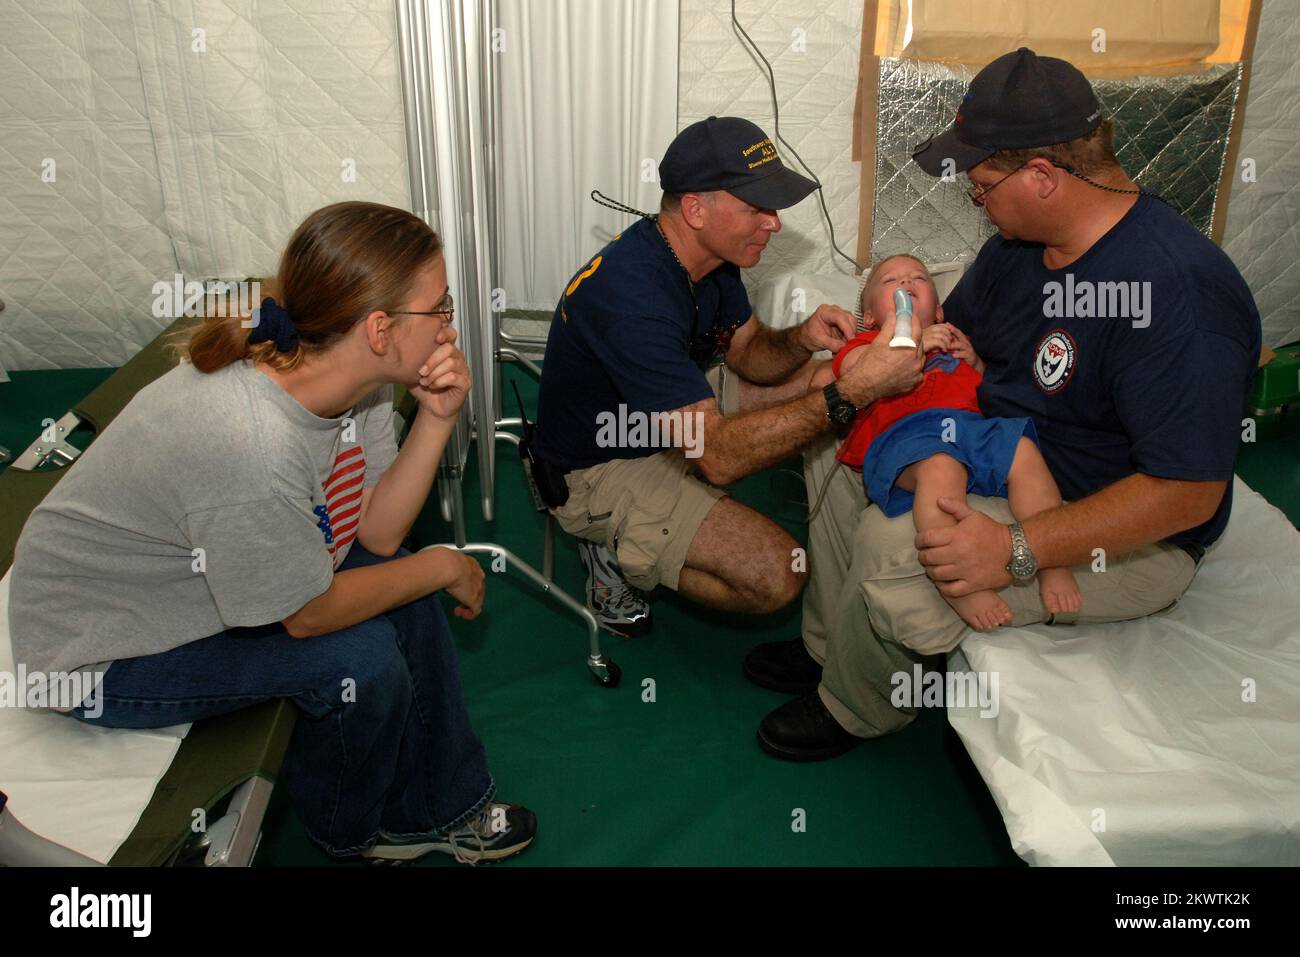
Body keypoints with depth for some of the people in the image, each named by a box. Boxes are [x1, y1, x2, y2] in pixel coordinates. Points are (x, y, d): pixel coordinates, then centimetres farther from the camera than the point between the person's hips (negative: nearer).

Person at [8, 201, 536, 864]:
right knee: (360, 657, -20)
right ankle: (349, 833, 13)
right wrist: (446, 567, -14)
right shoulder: (252, 444, -40)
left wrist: (436, 420, -22)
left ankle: (441, 809, 19)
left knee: (406, 599, 0)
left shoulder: (354, 380, -15)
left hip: (184, 574, 8)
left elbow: (376, 535, -10)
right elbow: (308, 614, -25)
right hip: (97, 656, -8)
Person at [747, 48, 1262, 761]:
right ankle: (830, 647, 16)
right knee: (839, 440, 8)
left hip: (1132, 541, -9)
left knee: (894, 544, -29)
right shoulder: (1020, 242, -1)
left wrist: (1018, 550, -35)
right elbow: (955, 336, 17)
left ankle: (853, 709, 2)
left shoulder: (1175, 289, -30)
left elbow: (1189, 492, -31)